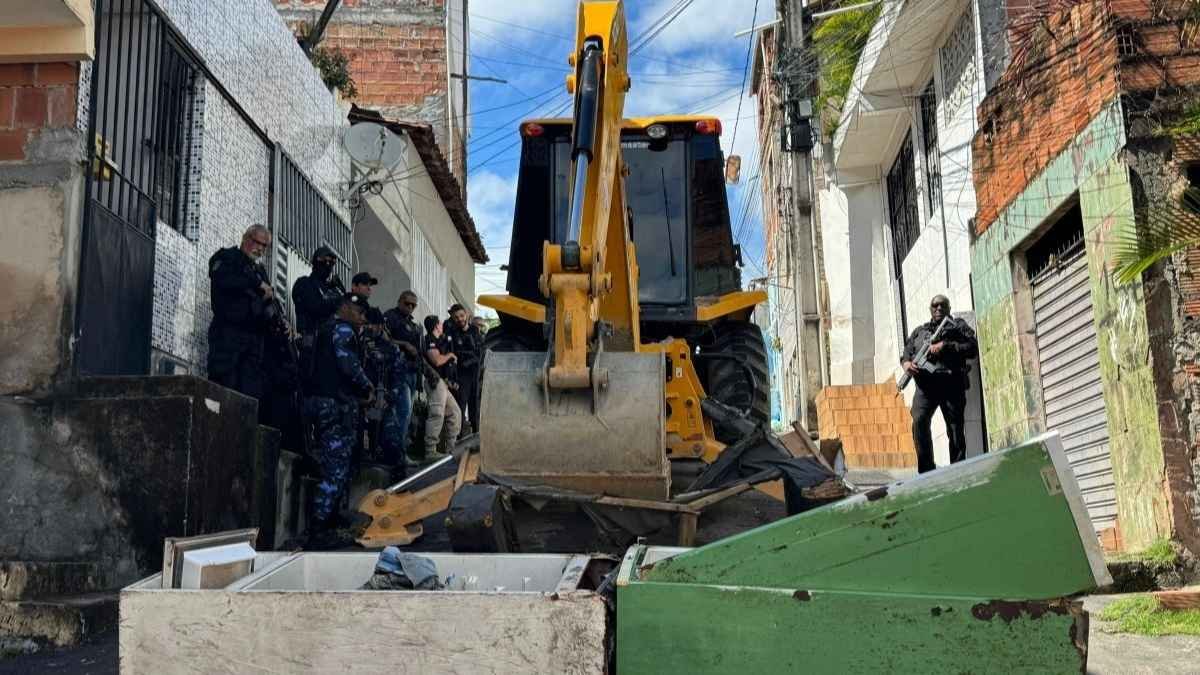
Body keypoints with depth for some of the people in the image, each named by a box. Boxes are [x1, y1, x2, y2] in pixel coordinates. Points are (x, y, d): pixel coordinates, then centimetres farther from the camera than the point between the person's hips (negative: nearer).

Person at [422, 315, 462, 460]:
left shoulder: (439, 340, 22)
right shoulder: (430, 340, -9)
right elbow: (437, 360, -20)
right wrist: (450, 355, -4)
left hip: (443, 383, 11)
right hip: (435, 381, -11)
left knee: (455, 412, 14)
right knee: (437, 415, -15)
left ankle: (450, 446, 20)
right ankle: (430, 451, -15)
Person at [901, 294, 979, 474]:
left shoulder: (959, 326, 17)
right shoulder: (919, 331, 27)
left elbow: (973, 348, 2)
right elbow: (906, 353, 23)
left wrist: (945, 346, -8)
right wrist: (907, 363, -1)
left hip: (952, 383, -1)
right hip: (925, 385, 1)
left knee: (955, 428, -2)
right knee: (919, 420, -20)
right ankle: (926, 468, -14)